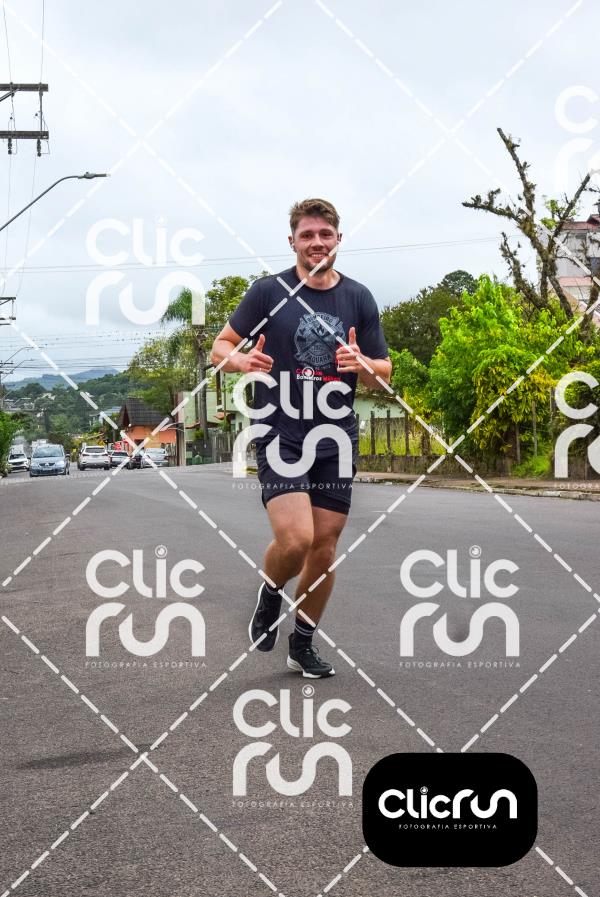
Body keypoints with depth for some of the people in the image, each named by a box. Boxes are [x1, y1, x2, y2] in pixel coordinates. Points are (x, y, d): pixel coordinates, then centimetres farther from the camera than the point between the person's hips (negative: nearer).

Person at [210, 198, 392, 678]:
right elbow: (220, 347, 4)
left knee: (325, 548, 6)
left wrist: (362, 364, -14)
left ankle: (303, 644, 25)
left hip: (336, 440, 3)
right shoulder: (269, 291, -1)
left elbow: (383, 375, 9)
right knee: (296, 539, -19)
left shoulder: (359, 298, 6)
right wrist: (243, 360, -19)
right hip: (281, 435, -3)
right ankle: (270, 592, 15)